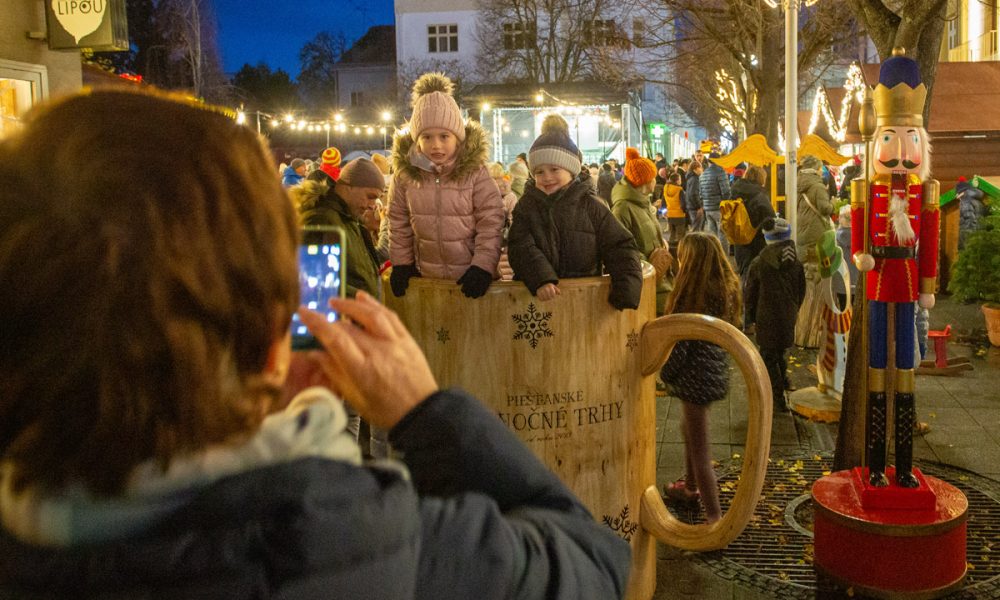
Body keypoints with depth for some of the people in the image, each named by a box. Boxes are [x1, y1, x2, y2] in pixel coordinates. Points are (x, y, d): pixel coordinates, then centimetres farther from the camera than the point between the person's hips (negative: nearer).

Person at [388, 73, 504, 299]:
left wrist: (483, 267, -18)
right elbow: (398, 222, 3)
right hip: (426, 277, 3)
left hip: (471, 277, -3)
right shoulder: (405, 172, -5)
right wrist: (401, 264, 1)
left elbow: (490, 222, -13)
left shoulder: (475, 170, -13)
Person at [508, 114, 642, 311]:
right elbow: (521, 248, -4)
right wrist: (541, 280, -22)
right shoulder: (526, 206, 8)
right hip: (537, 297, 0)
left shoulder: (591, 205, 5)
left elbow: (620, 247, 3)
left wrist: (626, 291, -13)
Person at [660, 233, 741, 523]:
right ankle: (690, 487, 48)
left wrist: (665, 372, -2)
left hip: (696, 376, -9)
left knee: (699, 446, 1)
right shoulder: (726, 288, 0)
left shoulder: (693, 295, -24)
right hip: (715, 370, 9)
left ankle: (714, 515, 7)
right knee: (689, 429, 28)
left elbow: (680, 343, -18)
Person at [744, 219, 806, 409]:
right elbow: (801, 291, 5)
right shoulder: (796, 262, -6)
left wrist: (751, 316, 8)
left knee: (769, 357, 8)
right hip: (788, 317, 3)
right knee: (780, 352, 25)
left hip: (766, 317, -3)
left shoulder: (758, 263, -14)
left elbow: (750, 294, -5)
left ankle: (778, 396, 9)